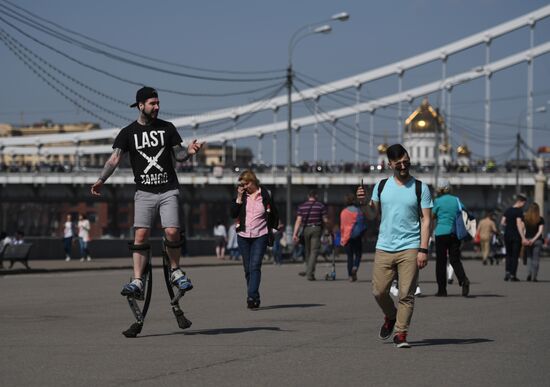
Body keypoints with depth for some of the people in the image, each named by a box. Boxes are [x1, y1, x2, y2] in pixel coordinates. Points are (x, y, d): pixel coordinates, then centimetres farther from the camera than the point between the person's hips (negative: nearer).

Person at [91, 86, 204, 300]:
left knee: (172, 232, -13)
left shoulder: (167, 128, 6)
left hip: (168, 190, 0)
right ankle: (137, 282, -11)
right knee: (141, 234, -12)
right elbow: (115, 158, -5)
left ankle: (176, 271, 11)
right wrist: (101, 180, -19)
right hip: (144, 192, 0)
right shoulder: (128, 133, 2)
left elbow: (178, 155, 11)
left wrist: (189, 151, -12)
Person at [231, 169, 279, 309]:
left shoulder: (265, 195, -1)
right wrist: (239, 198, -9)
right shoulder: (242, 196, 5)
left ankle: (252, 297, -24)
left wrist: (271, 229, 8)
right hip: (243, 236, 4)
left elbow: (274, 214, 10)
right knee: (248, 268, 7)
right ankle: (254, 299, 16)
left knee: (255, 266, -16)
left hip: (260, 236, -4)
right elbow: (233, 214, -2)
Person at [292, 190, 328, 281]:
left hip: (306, 229, 2)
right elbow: (325, 220, -2)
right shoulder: (321, 206, 0)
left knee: (307, 250, 17)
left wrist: (295, 234, -5)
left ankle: (309, 271, 25)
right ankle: (309, 273, -13)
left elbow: (298, 221, -2)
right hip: (316, 229, -2)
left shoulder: (302, 206, 4)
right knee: (314, 251, -3)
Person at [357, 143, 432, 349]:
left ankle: (401, 333, 0)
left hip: (410, 249, -3)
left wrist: (423, 249, -10)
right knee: (379, 291, 2)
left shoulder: (420, 188, 2)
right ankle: (391, 317, 29)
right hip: (384, 247, 3)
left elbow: (426, 220, -1)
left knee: (406, 294, -7)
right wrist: (363, 202, -4)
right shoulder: (381, 186, 10)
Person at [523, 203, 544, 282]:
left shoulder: (525, 218, 2)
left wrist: (524, 239, -11)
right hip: (537, 241, -2)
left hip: (527, 240, 2)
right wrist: (534, 239, -12)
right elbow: (540, 231, -10)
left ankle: (530, 274, -1)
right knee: (536, 259, 4)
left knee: (530, 258, 15)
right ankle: (534, 277, -3)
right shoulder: (540, 219, -3)